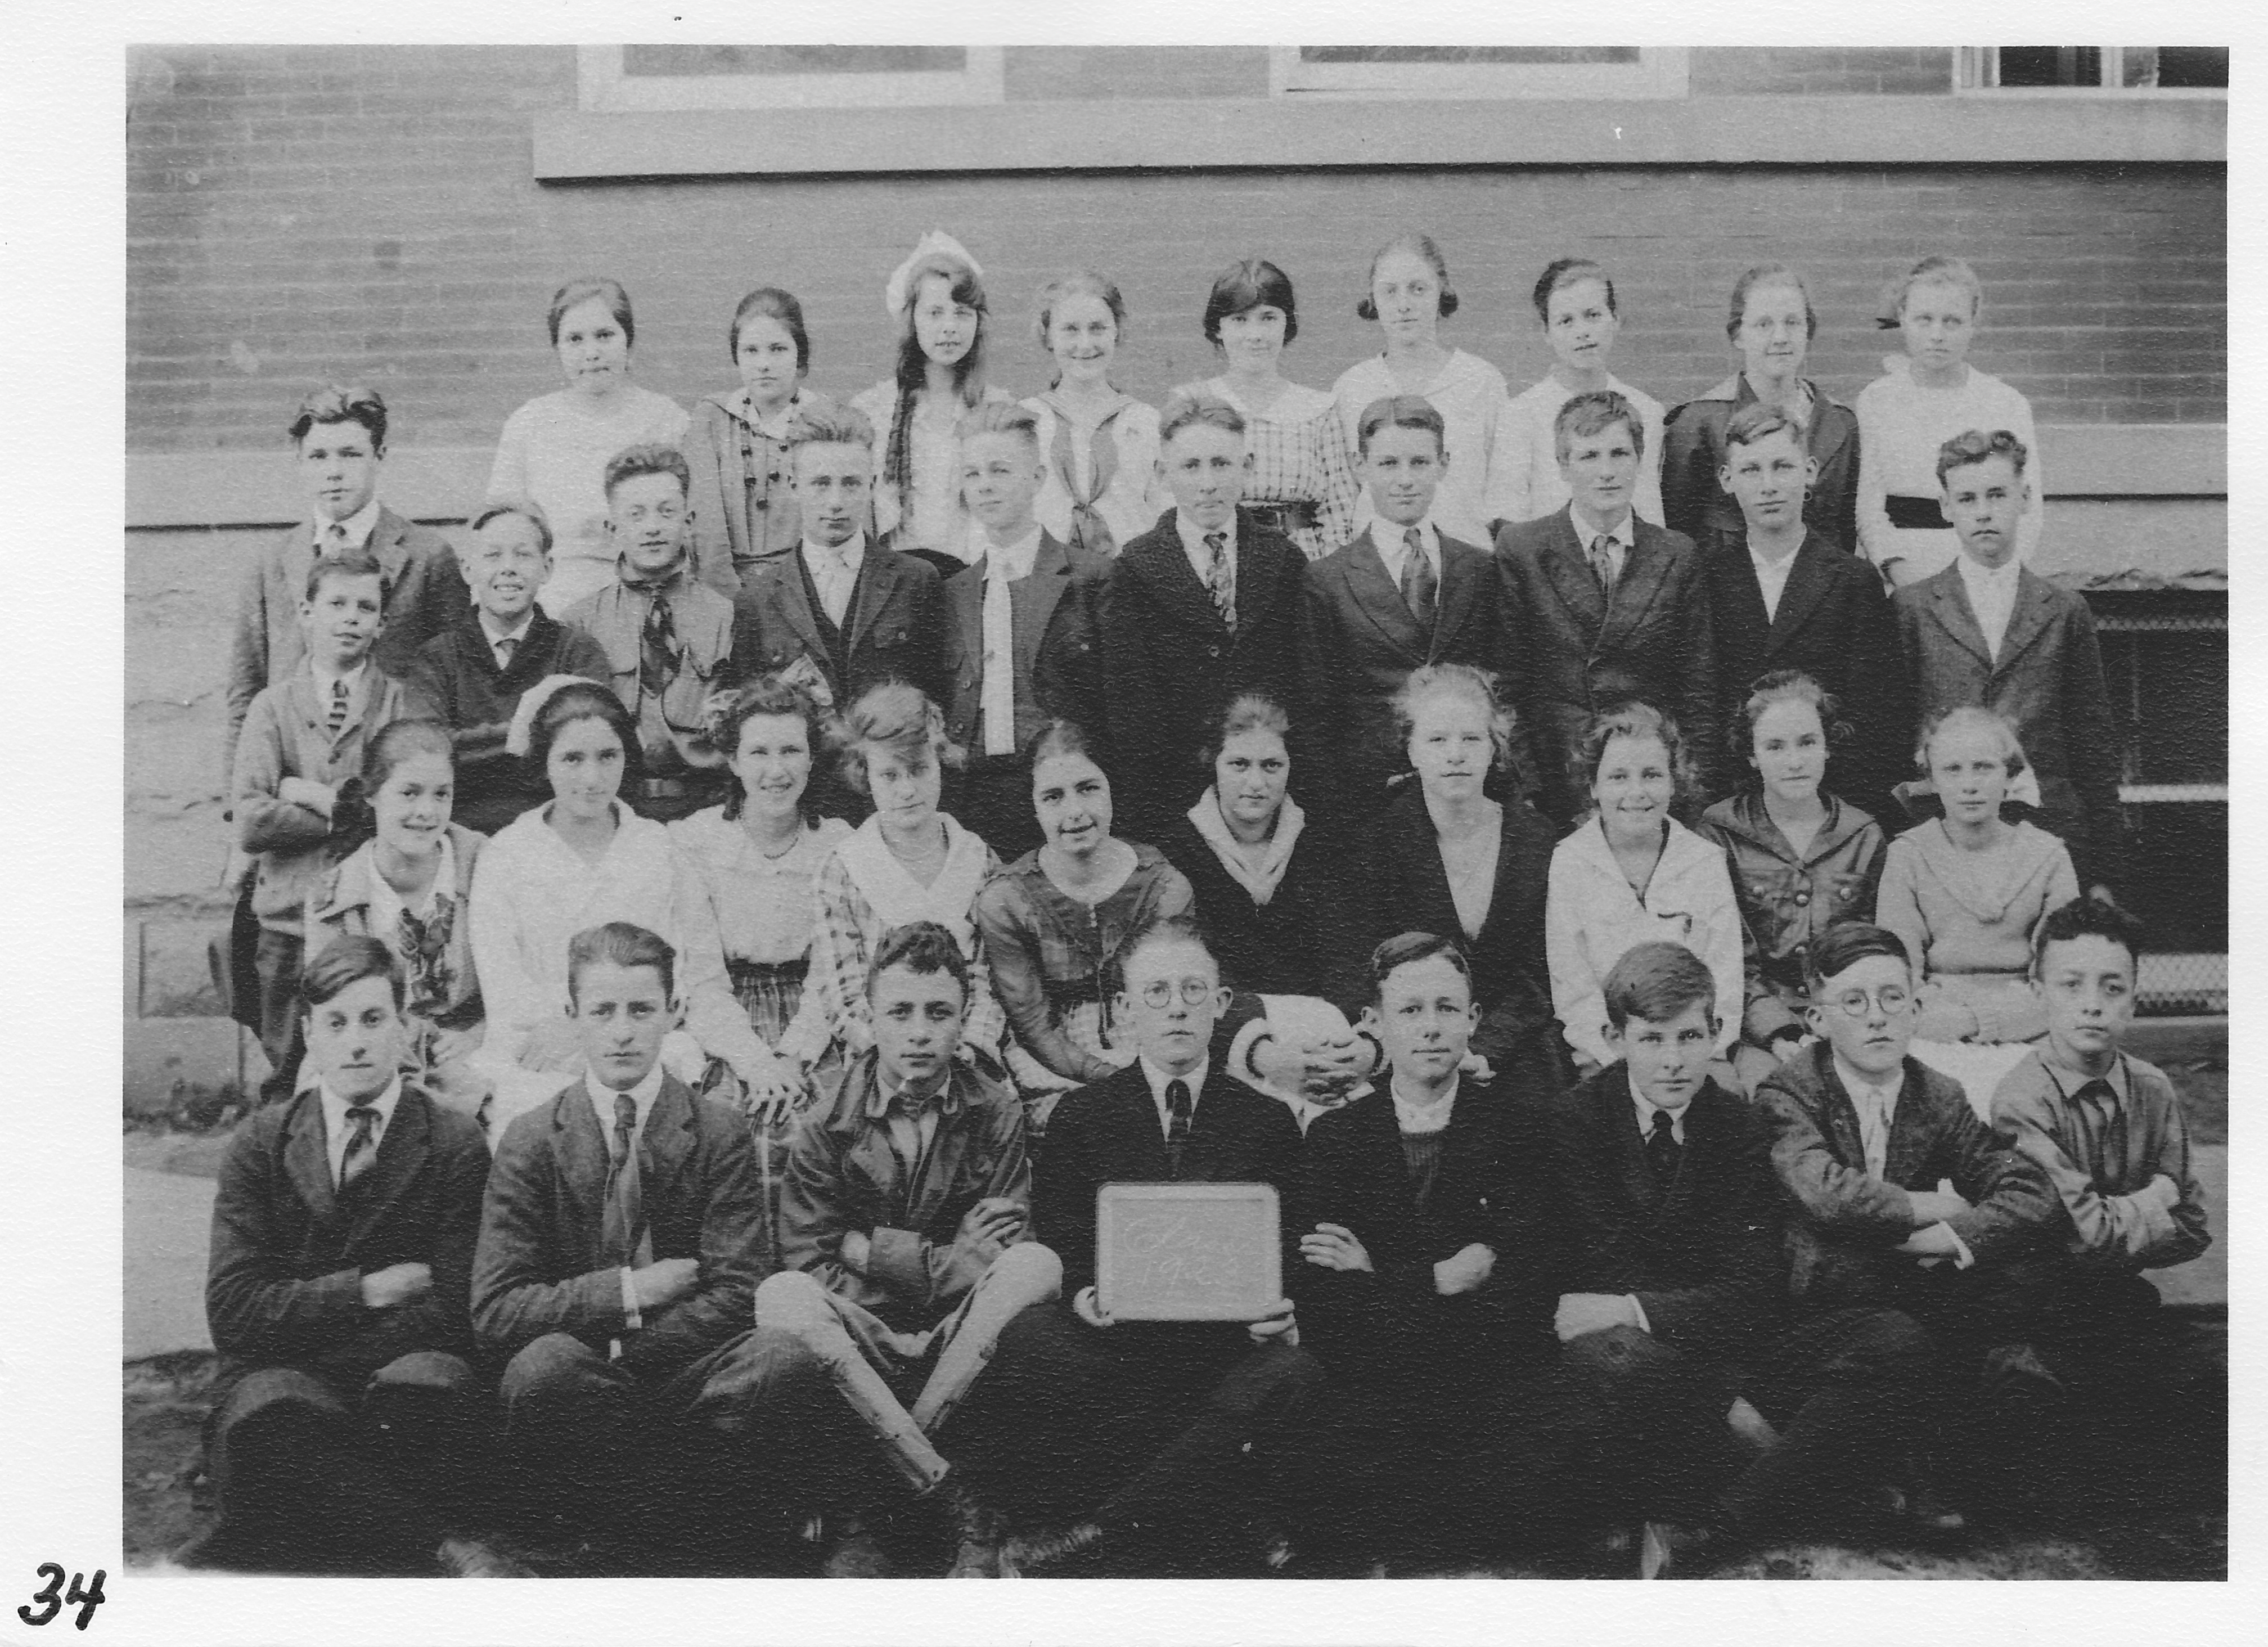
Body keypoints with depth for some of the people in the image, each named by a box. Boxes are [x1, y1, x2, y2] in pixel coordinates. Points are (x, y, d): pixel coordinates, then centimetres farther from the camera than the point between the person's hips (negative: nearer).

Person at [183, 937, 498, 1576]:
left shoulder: (457, 1144, 5)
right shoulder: (260, 1143, 9)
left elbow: (452, 1307, -4)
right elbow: (232, 1312, 0)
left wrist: (302, 1345, -8)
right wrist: (365, 1290, -10)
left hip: (408, 1366, 0)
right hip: (277, 1381, 0)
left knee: (427, 1386, -36)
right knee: (273, 1414, -36)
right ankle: (438, 1555, -23)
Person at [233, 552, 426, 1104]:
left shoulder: (401, 702, 5)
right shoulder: (273, 706, 6)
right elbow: (252, 823, -6)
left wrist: (311, 794, -8)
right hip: (291, 919, 1)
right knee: (291, 1082, 7)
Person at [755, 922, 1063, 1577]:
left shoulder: (997, 1116, 1)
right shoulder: (829, 1124, 0)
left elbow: (988, 1265, -6)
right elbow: (810, 1266, -5)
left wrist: (865, 1247, -9)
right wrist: (934, 1261, -15)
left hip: (966, 1344, 1)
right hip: (858, 1343, 0)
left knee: (1038, 1263, -28)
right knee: (780, 1296, -30)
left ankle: (883, 1509, -26)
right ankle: (955, 1504, -32)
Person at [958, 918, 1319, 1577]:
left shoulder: (1267, 1121, 15)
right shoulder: (1080, 1116, 13)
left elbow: (1290, 1253, 12)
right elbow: (1055, 1244, 7)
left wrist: (1283, 1309, -12)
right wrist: (1082, 1294, -16)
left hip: (1228, 1340, 1)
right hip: (1115, 1337, -1)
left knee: (1294, 1374, -33)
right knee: (1025, 1343, -33)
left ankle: (1100, 1538, -30)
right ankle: (1208, 1535, -24)